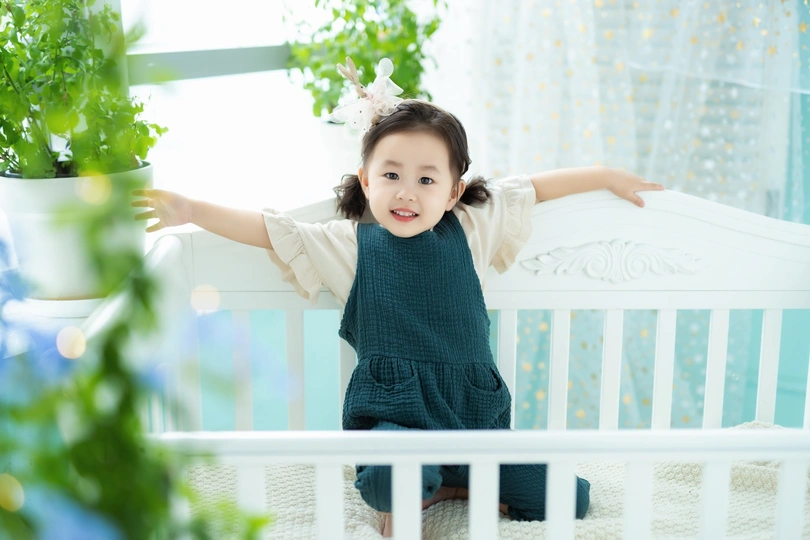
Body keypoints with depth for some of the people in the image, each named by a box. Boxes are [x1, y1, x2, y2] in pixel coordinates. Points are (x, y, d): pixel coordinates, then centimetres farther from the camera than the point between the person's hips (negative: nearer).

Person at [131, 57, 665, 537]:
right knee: (393, 486, -36)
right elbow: (268, 229, -1)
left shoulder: (471, 229, 6)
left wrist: (606, 176, 24)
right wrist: (190, 210, -10)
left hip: (475, 405, 4)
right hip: (392, 410, -3)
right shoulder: (347, 244, 1)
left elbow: (534, 187, 17)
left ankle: (450, 479, 15)